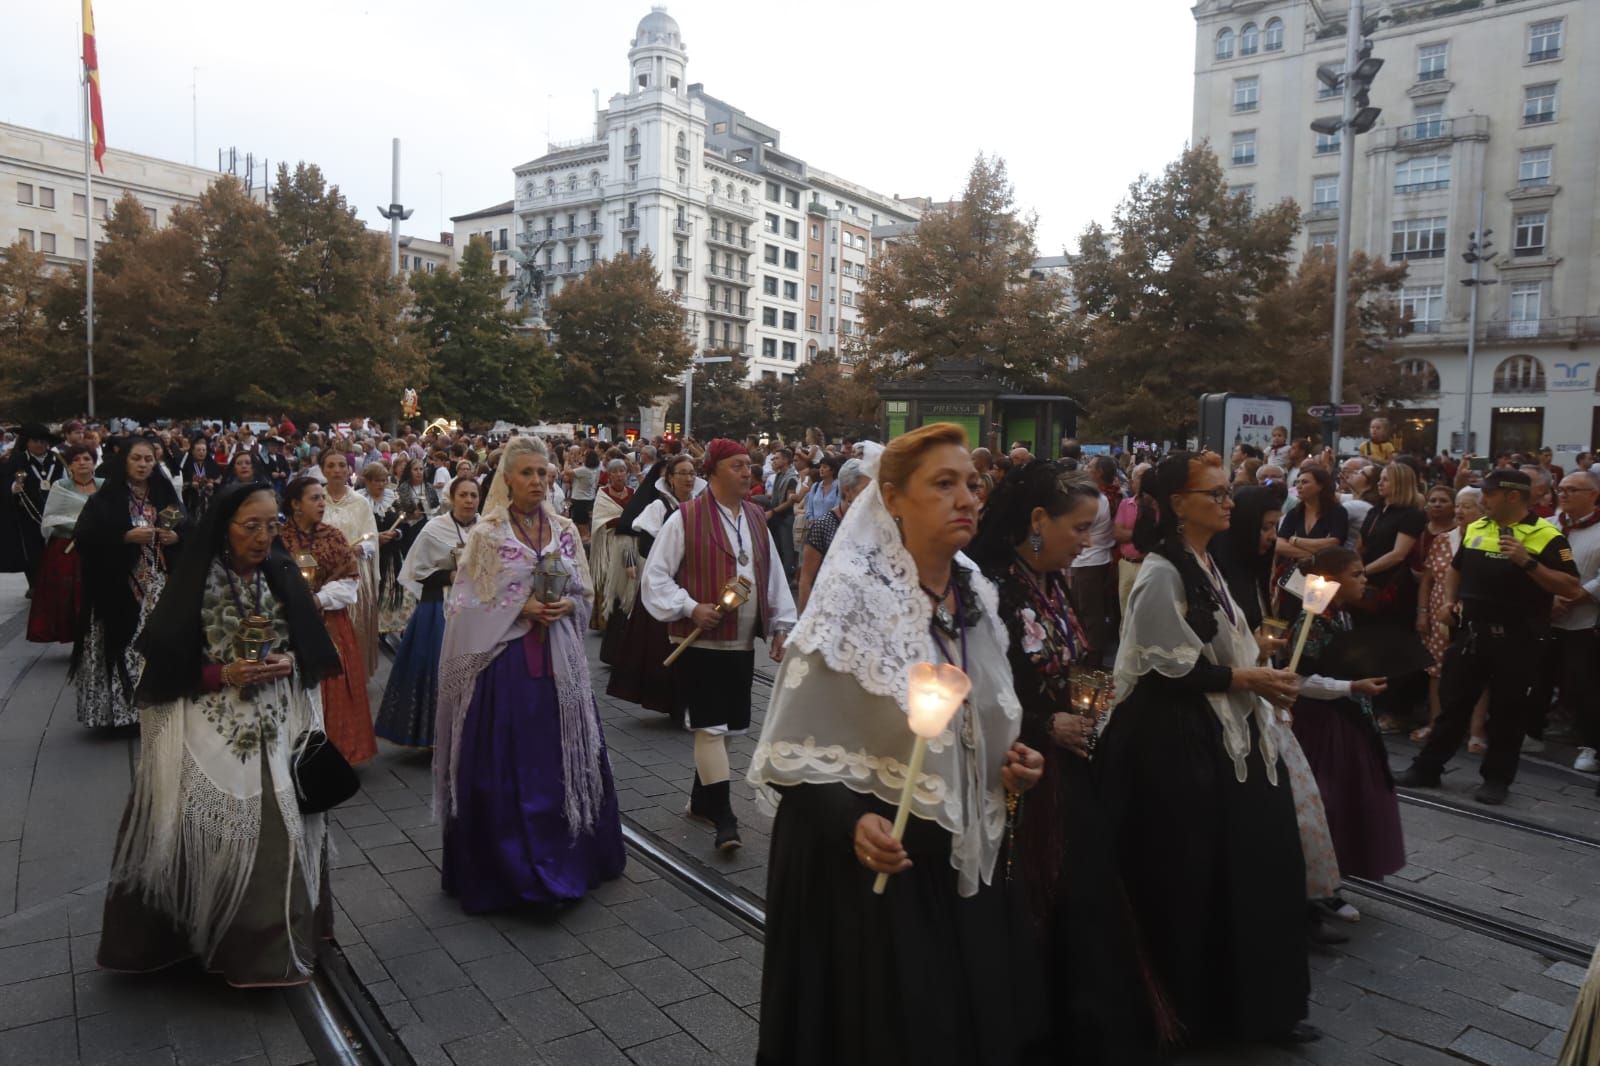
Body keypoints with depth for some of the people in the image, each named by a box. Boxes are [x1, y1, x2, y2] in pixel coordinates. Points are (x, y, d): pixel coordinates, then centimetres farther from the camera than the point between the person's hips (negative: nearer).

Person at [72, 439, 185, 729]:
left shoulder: (165, 495, 11)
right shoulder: (106, 498, -1)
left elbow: (187, 530, 14)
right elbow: (83, 538, -10)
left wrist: (175, 537, -8)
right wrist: (126, 537, -18)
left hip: (159, 584, 3)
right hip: (119, 586, -3)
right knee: (125, 644, -3)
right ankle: (121, 707, 7)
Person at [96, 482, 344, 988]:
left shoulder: (283, 577, 2)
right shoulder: (194, 585, -7)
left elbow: (314, 652, 10)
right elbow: (167, 667, -3)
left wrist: (289, 663, -10)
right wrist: (224, 674, -16)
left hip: (279, 726, 3)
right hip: (211, 729, -2)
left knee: (281, 830, -1)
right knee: (217, 832, -5)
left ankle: (274, 941, 16)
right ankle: (224, 940, 17)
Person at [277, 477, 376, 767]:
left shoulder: (333, 536, 4)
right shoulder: (279, 538, -4)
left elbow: (349, 579, 0)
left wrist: (320, 599, -13)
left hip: (330, 624, 3)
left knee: (334, 687, 5)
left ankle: (334, 752, 16)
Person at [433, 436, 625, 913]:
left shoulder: (565, 530, 7)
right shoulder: (486, 534, -4)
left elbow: (584, 594, 12)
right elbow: (466, 604, -5)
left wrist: (565, 606, -8)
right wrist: (519, 608, -15)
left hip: (558, 661, 4)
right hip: (504, 661, -3)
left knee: (564, 759, 9)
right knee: (504, 767, 1)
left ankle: (566, 858, 26)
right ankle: (506, 868, 16)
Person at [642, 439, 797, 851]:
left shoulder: (756, 519, 9)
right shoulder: (685, 519, -10)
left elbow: (774, 577, 14)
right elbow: (655, 577, -8)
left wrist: (781, 626, 10)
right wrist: (690, 608, -18)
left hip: (742, 643, 7)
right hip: (700, 641, -6)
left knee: (724, 726, 14)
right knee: (711, 727, -6)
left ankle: (701, 801, 31)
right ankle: (723, 816, 0)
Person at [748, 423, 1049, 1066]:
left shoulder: (977, 598, 3)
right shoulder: (854, 597, -17)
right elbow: (798, 746, -16)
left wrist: (1009, 766, -1)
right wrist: (851, 822, -30)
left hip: (965, 857, 6)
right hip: (873, 861, -6)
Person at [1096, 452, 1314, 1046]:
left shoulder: (1204, 565, 11)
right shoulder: (1162, 573, -16)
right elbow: (1167, 667, -20)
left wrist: (1260, 676, 4)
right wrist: (1244, 678, -13)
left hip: (1224, 734, 9)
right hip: (1178, 742, -9)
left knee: (1249, 868, 15)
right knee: (1190, 879, 5)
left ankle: (1257, 1002, 31)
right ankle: (1191, 1008, 24)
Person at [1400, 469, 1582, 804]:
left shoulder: (1546, 535, -9)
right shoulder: (1475, 529, 8)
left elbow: (1572, 589, -16)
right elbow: (1456, 568, 25)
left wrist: (1528, 563, -25)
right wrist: (1451, 599, 9)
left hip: (1516, 640, -5)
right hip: (1472, 632, 5)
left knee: (1508, 711, 6)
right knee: (1452, 703, 9)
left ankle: (1497, 779, 19)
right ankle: (1427, 767, 17)